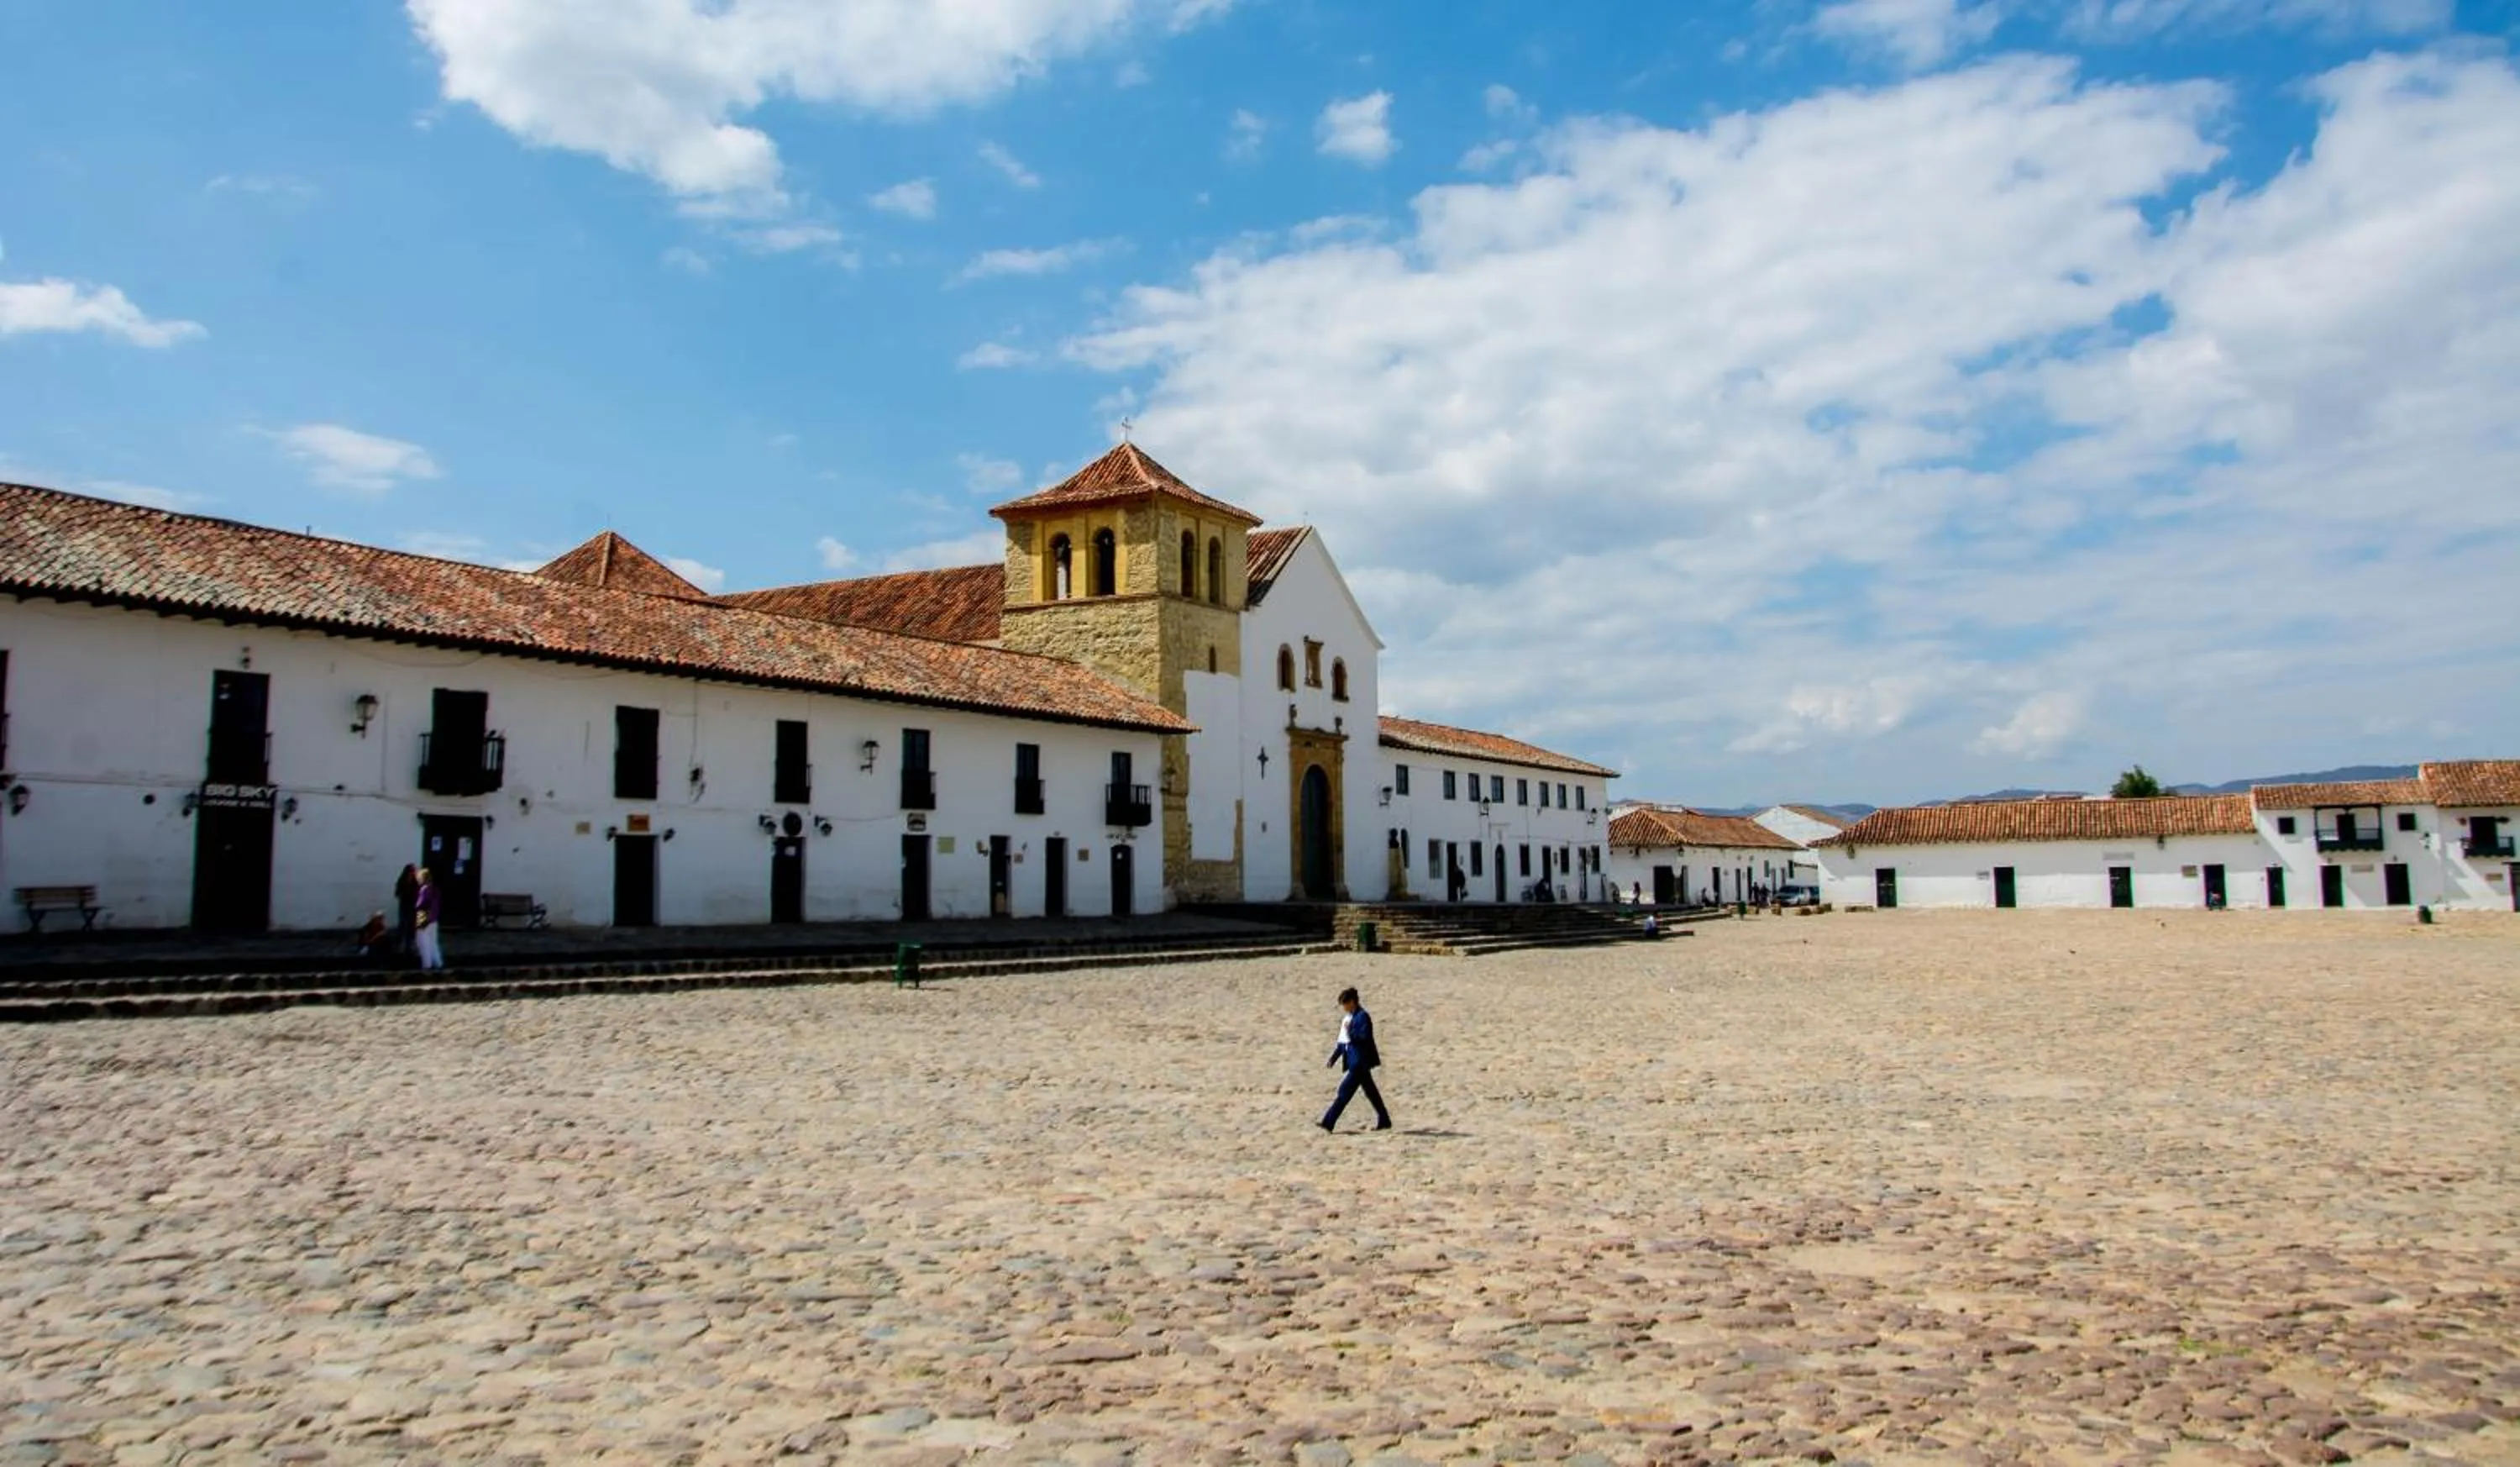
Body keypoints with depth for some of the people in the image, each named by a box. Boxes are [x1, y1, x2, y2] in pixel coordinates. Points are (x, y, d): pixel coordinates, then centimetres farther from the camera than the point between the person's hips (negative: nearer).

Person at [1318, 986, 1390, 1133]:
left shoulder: (1363, 1017, -13)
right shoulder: (1347, 1017, 15)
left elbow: (1366, 1038, -20)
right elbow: (1343, 1040, 21)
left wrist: (1350, 1031, -24)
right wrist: (1334, 1056, 17)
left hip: (1360, 1062, -10)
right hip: (1355, 1061, 10)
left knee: (1345, 1091, -10)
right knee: (1371, 1092, 14)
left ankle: (1329, 1122, -11)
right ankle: (1384, 1121, 21)